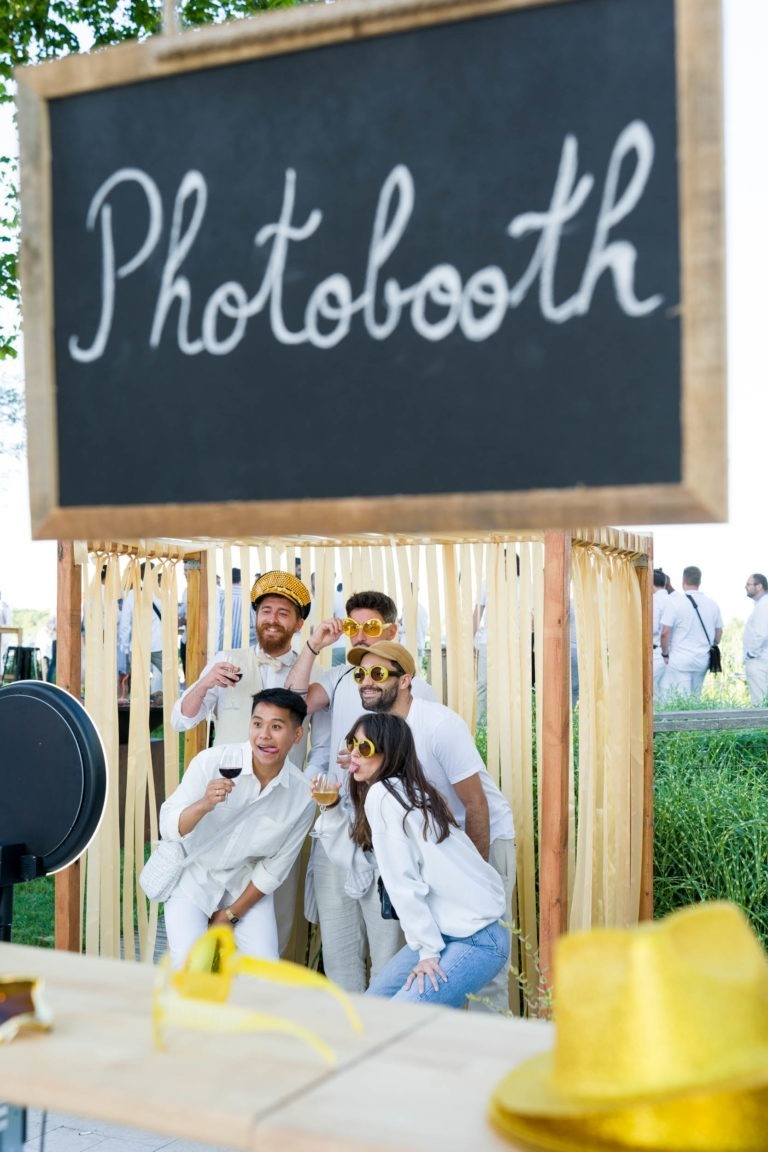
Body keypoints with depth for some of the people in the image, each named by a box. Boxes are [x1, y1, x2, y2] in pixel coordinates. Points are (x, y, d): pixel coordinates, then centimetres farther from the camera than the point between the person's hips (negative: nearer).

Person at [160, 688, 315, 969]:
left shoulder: (302, 796, -14)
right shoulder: (212, 762, -22)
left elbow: (274, 868, -4)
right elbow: (168, 827, -23)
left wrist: (231, 914, -4)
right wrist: (204, 805, -43)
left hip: (246, 882, 2)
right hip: (192, 873, -2)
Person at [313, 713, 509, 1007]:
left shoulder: (382, 793, -14)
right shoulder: (403, 790, 13)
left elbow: (404, 882, -17)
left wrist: (428, 951, -15)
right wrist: (330, 808, 12)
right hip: (447, 930, 10)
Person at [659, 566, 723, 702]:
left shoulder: (674, 602, -10)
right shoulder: (712, 604, 6)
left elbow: (664, 633, -12)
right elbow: (719, 633, 15)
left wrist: (665, 654, 2)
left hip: (680, 660, -5)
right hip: (703, 660, 5)